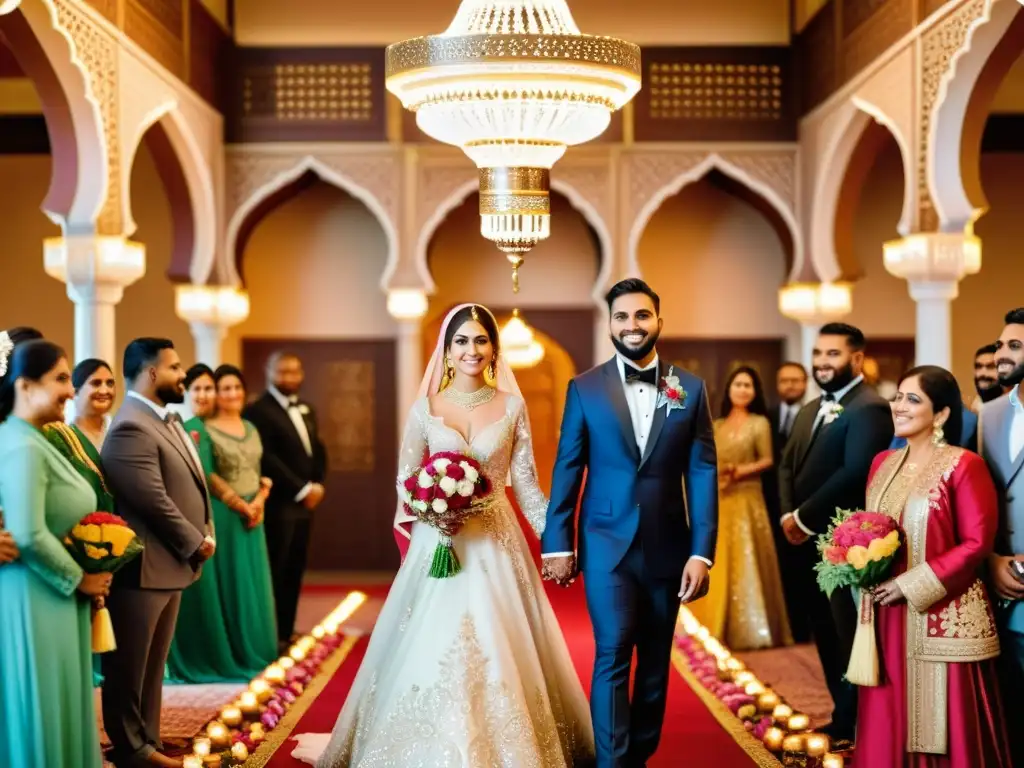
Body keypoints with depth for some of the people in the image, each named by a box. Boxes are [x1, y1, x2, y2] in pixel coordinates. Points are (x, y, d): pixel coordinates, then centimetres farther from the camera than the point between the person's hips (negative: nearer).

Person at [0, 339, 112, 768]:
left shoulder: (34, 441, 12)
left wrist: (82, 578, 7)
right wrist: (79, 579, -13)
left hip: (53, 599, 10)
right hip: (35, 600, -10)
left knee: (56, 709, 15)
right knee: (37, 712, 1)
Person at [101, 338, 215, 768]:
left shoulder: (167, 420, 13)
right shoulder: (131, 429, -19)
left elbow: (190, 488, 18)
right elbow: (155, 502, -22)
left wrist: (205, 534, 3)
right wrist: (197, 543, -11)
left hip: (171, 563, 10)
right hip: (144, 568, -10)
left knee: (153, 665, 17)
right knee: (130, 666, 4)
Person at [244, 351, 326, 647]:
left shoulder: (306, 410, 18)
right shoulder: (258, 411, -10)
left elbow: (317, 450, 17)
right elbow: (267, 458, -17)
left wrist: (318, 484, 0)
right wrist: (301, 489, -16)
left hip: (304, 502, 8)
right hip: (278, 504, -8)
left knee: (295, 570, 10)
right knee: (276, 571, -4)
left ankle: (286, 629, 17)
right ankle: (272, 634, 1)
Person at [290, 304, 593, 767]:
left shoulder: (512, 406, 3)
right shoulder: (426, 409, 1)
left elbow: (525, 483, 3)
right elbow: (406, 481, 5)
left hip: (496, 543, 1)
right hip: (440, 543, 0)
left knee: (500, 652, 2)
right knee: (432, 650, -1)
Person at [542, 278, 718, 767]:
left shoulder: (690, 389, 3)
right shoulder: (585, 388, 1)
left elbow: (703, 474, 0)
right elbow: (566, 470, 2)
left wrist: (702, 552, -6)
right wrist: (558, 544, -3)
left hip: (667, 547, 2)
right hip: (607, 544, -2)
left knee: (655, 662, 12)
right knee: (613, 656, -9)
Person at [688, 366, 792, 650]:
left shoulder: (760, 423, 3)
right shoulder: (717, 426, 15)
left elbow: (767, 461, -4)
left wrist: (739, 472, -16)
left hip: (747, 500, -4)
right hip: (718, 502, 4)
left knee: (746, 563, -6)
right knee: (718, 566, 3)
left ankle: (751, 631, -2)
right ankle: (719, 630, 8)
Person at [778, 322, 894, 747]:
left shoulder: (870, 408, -14)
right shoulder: (811, 410, 17)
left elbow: (856, 472, -24)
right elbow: (788, 466, 13)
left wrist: (805, 517, -19)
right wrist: (788, 516, -5)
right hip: (809, 541, 9)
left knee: (851, 635, 1)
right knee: (826, 634, 16)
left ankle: (858, 727, 13)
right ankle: (843, 718, 28)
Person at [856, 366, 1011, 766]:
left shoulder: (964, 465, -9)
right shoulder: (883, 463, 12)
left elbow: (977, 543, -13)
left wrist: (910, 585, -15)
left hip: (944, 619, -6)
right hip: (888, 616, 6)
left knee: (946, 730, 0)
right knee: (890, 726, 9)